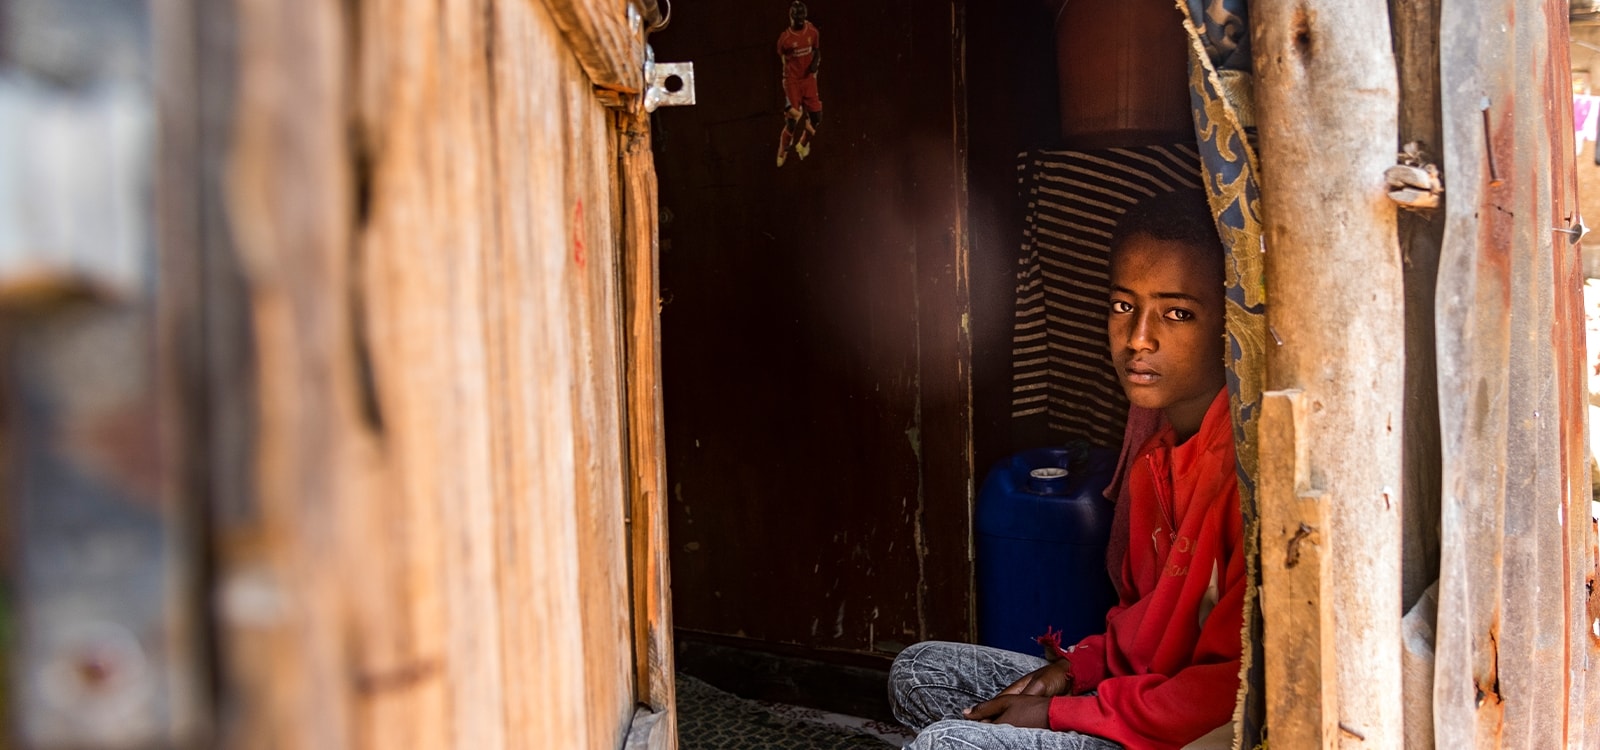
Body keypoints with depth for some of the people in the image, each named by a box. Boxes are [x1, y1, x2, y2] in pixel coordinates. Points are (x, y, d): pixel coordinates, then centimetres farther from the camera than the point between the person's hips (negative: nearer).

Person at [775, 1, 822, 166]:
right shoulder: (785, 38, -16)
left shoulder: (813, 32, -4)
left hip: (809, 78, 4)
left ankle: (803, 143, 34)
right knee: (792, 120, -5)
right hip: (792, 80, -4)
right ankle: (782, 153, 17)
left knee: (816, 116, 4)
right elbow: (780, 58, 0)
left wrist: (816, 62, -8)